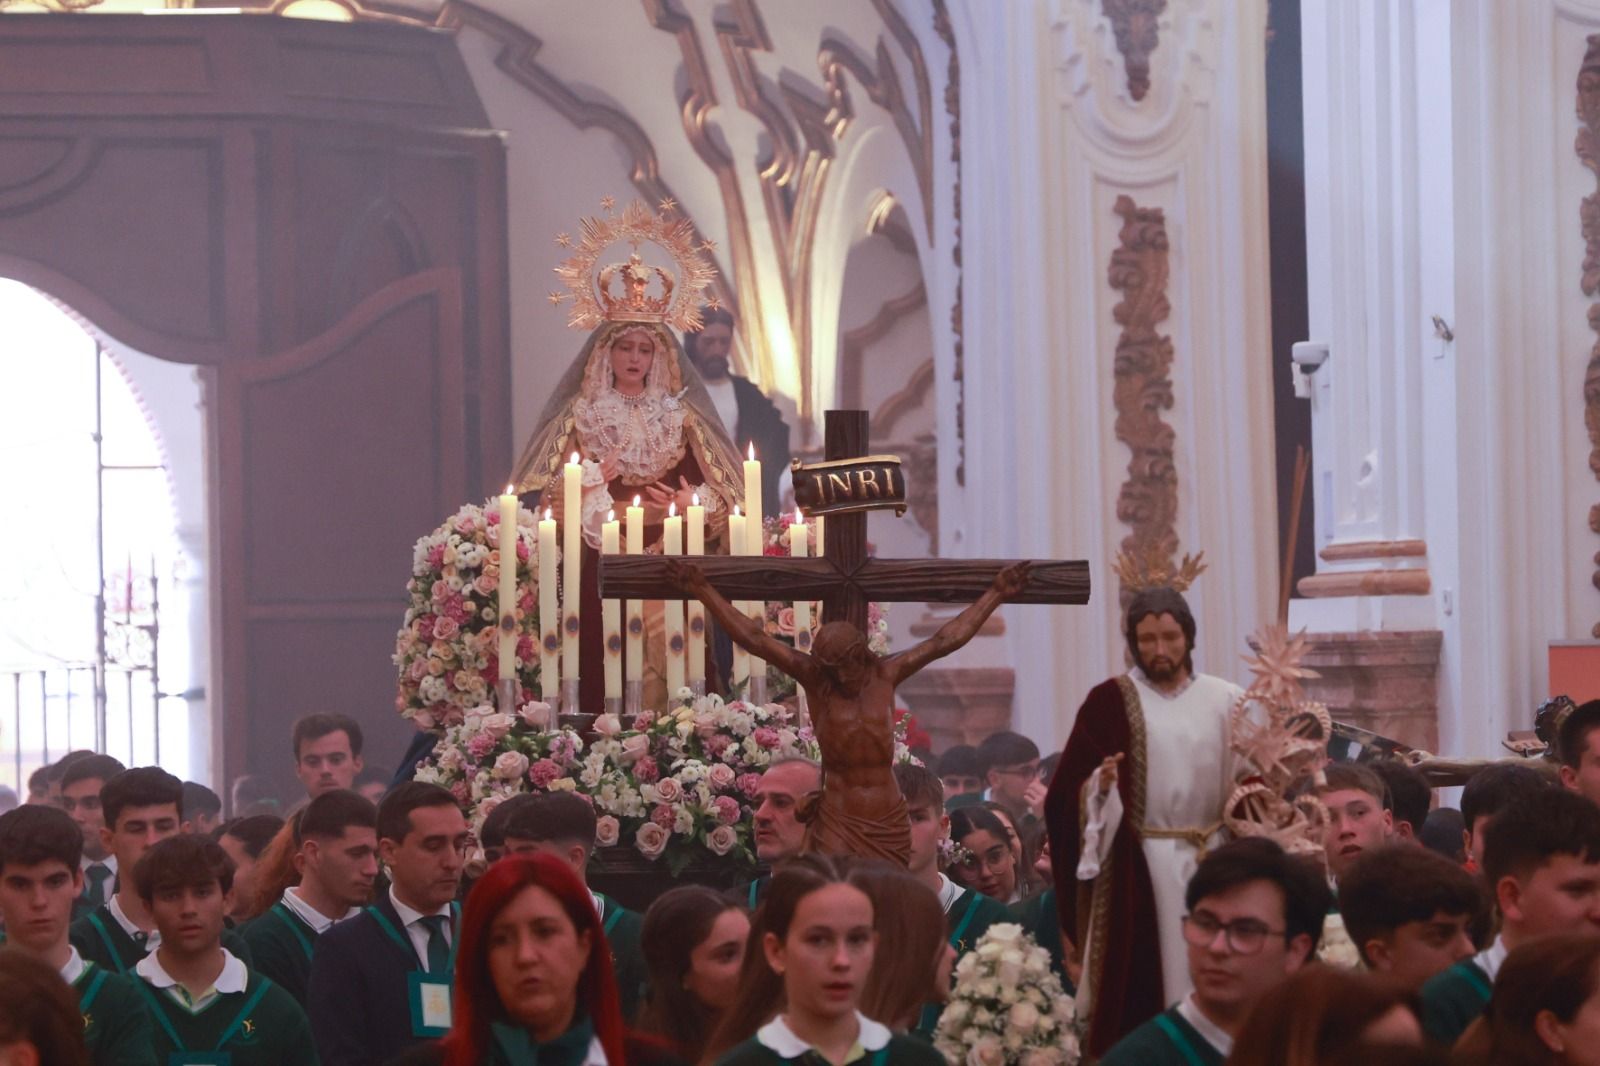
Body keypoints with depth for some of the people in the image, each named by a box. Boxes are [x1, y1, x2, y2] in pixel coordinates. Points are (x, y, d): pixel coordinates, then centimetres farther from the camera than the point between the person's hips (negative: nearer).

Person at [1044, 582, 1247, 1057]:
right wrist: (1101, 784, -24)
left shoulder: (1225, 701, 6)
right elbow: (1071, 788, -5)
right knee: (1138, 984, -5)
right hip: (1137, 866, -3)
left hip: (1211, 861, 3)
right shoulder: (1111, 701, 0)